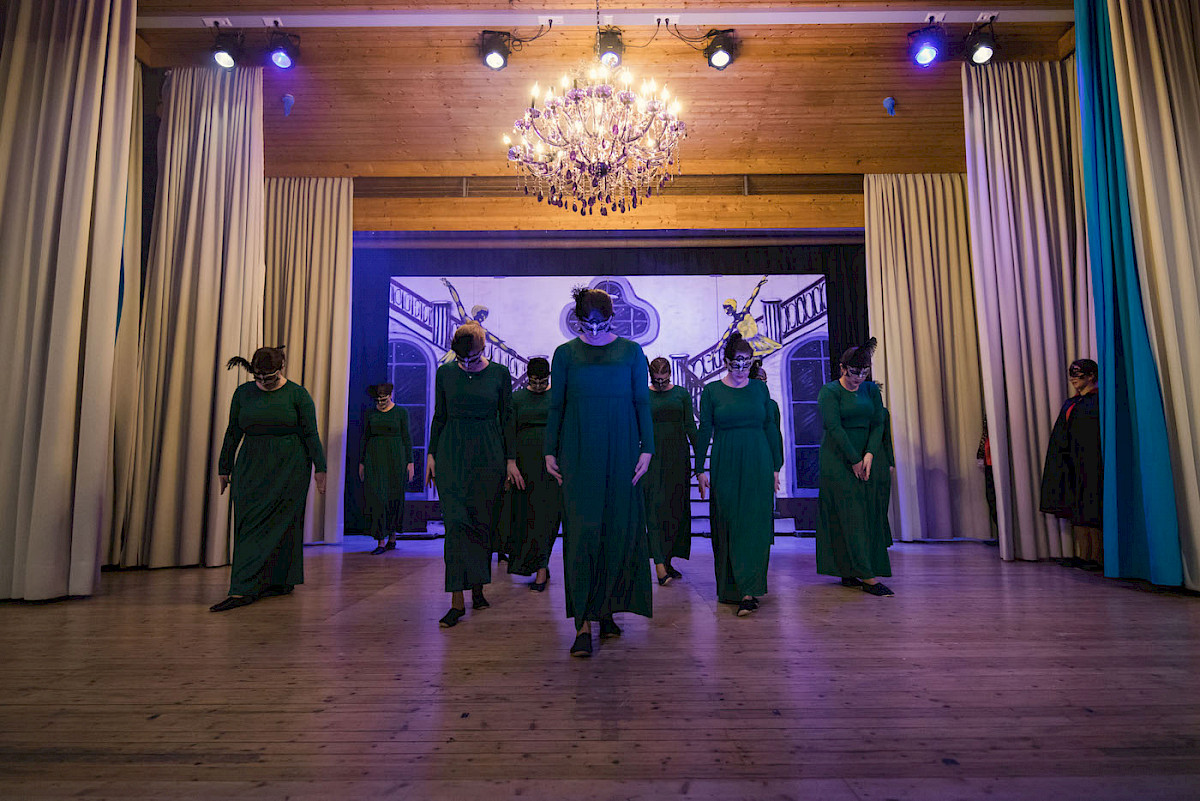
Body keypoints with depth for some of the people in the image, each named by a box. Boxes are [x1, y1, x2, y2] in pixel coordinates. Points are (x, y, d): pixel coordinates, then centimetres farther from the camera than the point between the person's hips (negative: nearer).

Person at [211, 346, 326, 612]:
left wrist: (320, 468, -8)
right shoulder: (243, 393, 7)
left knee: (281, 523, -4)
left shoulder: (298, 394, -4)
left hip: (289, 467, -4)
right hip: (251, 468, 4)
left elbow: (311, 434, -4)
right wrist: (224, 468, 13)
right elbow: (232, 433, 12)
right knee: (248, 524, 1)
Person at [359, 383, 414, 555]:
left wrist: (410, 462, -3)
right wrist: (361, 462, 7)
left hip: (395, 458, -1)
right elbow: (364, 438, 11)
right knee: (376, 496, -7)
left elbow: (407, 438, 1)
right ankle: (381, 542, -6)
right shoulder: (370, 413, 8)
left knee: (394, 498, 5)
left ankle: (392, 536, 24)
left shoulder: (401, 412, 2)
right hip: (374, 458, 1)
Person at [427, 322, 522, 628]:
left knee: (484, 522, 4)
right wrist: (431, 455, 5)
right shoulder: (445, 373, 4)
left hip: (489, 453, 0)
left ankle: (478, 588, 22)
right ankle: (457, 600, -4)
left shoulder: (499, 373, 0)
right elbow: (439, 416, 9)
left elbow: (507, 418, 3)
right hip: (452, 453, 0)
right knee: (457, 522, -7)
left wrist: (511, 460, 1)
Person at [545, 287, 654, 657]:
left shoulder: (631, 352, 6)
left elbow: (642, 403, 6)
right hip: (578, 453, -1)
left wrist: (646, 448, -1)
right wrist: (550, 452, 2)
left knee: (619, 530, 5)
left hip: (621, 452, 1)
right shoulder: (565, 353, 5)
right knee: (582, 531, -6)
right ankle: (583, 623, -2)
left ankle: (606, 609, 23)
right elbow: (556, 405, 6)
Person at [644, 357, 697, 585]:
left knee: (677, 507, 4)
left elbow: (690, 427, 7)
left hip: (678, 457, 2)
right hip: (653, 455, -2)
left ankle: (667, 560, 16)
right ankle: (659, 565, -14)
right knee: (655, 506, -11)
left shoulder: (682, 394, 6)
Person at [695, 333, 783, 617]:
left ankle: (747, 590, -2)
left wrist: (776, 466, 7)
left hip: (758, 465, 1)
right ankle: (732, 587, 14)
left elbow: (770, 428, 9)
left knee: (756, 526, -3)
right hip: (725, 466, -1)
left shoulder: (760, 388, 7)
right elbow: (704, 431, 2)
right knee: (728, 527, 2)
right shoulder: (712, 390, 1)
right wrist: (700, 469, -1)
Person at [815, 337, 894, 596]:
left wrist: (869, 454, -12)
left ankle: (848, 573, 15)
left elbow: (878, 424, 3)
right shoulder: (829, 391, -6)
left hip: (869, 456, 6)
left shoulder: (871, 389, 9)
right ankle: (869, 577, -7)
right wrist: (854, 460, -15)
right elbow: (834, 428, -13)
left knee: (869, 515, 5)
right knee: (849, 515, -8)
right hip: (838, 460, -5)